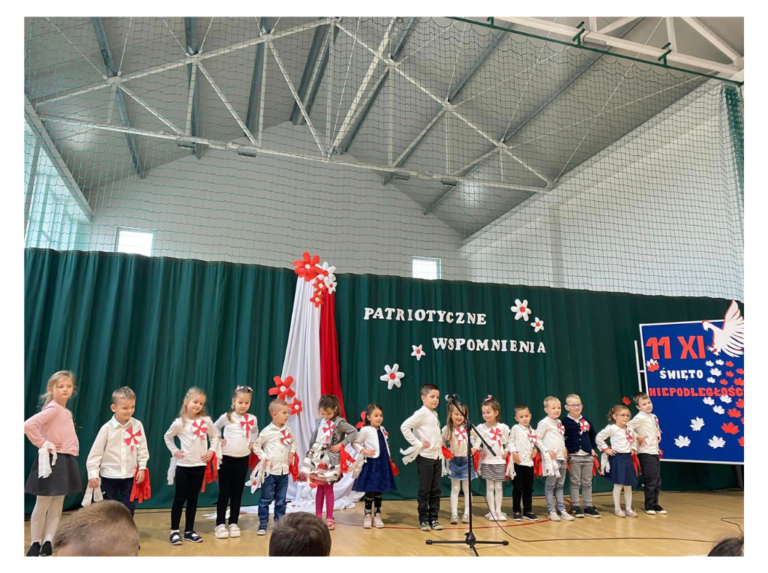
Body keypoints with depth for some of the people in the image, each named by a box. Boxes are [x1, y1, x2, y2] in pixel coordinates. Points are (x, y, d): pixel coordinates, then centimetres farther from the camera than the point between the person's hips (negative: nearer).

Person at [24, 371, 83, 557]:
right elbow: (28, 425, -28)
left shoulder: (66, 412, 11)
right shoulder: (53, 409, -16)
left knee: (57, 506, 12)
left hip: (66, 461, 8)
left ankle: (48, 542, 19)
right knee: (43, 505, 4)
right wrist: (42, 443, -19)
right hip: (52, 461, -8)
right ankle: (35, 544, 17)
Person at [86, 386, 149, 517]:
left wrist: (142, 467, -4)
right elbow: (96, 452, -8)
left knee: (129, 509, 10)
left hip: (130, 475, 1)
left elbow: (142, 448, 0)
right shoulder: (107, 428, -12)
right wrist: (93, 474, -10)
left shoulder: (137, 425, -7)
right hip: (109, 475, -1)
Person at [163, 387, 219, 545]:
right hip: (183, 465, -2)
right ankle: (174, 531, 17)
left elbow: (214, 436, 10)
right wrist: (174, 451, -2)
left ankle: (189, 531, 20)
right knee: (179, 498, 5)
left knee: (193, 499, 10)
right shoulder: (179, 423, -7)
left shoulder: (206, 420, -4)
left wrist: (212, 450, -4)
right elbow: (168, 437, 9)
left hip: (200, 465, 2)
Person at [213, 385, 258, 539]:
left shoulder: (252, 419, 0)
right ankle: (220, 524, 12)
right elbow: (215, 427, 9)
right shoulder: (226, 417, -8)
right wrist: (218, 439, -4)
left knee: (237, 493, 9)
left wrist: (252, 442, 4)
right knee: (224, 493, 3)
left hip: (243, 459, 2)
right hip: (227, 458, -2)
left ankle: (233, 523, 18)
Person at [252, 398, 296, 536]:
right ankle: (263, 524, 14)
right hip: (270, 470, -5)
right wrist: (264, 457, -11)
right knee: (266, 499, 2)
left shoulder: (287, 430, 4)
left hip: (284, 470, 5)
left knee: (281, 499, 12)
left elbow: (293, 442, 20)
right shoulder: (267, 431, -11)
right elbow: (256, 445, -5)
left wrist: (291, 452, 4)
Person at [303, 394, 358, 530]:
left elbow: (354, 432, -14)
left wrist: (341, 444, -14)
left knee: (328, 488, 1)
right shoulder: (319, 421, 5)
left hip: (330, 459, -4)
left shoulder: (339, 422, -10)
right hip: (317, 457, 5)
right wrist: (311, 452, 7)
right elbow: (313, 437, 12)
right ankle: (318, 516, 20)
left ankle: (329, 518, 12)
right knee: (319, 487, 12)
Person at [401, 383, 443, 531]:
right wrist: (417, 443, -17)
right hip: (425, 457, -7)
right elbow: (404, 427, -20)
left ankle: (434, 518, 20)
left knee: (435, 490, 10)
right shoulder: (421, 413, -11)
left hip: (437, 456, 7)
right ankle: (423, 520, 12)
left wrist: (440, 451, 6)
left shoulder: (434, 415, 12)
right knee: (425, 490, 2)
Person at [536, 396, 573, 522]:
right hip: (551, 458, -7)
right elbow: (537, 439, -10)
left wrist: (564, 449, 9)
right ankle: (551, 511, 6)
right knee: (550, 485, -1)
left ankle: (561, 510, 18)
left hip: (561, 458, 7)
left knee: (560, 485, 12)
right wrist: (547, 451, -15)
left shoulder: (559, 422, 14)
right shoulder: (544, 423, -9)